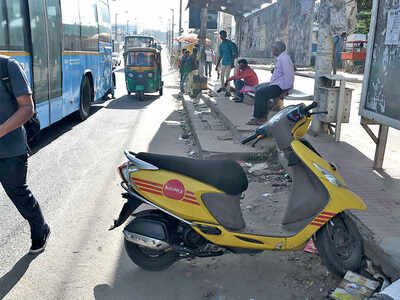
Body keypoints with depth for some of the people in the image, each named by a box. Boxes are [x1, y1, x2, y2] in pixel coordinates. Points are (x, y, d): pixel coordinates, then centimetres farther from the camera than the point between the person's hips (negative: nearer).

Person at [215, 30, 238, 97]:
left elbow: (234, 53, -14)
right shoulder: (221, 45, 11)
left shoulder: (230, 43, -9)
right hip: (223, 62, 7)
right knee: (221, 76, 15)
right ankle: (222, 87, 38)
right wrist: (217, 66, 15)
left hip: (229, 62, -7)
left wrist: (233, 63, -21)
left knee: (227, 76, -12)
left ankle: (228, 91, -8)